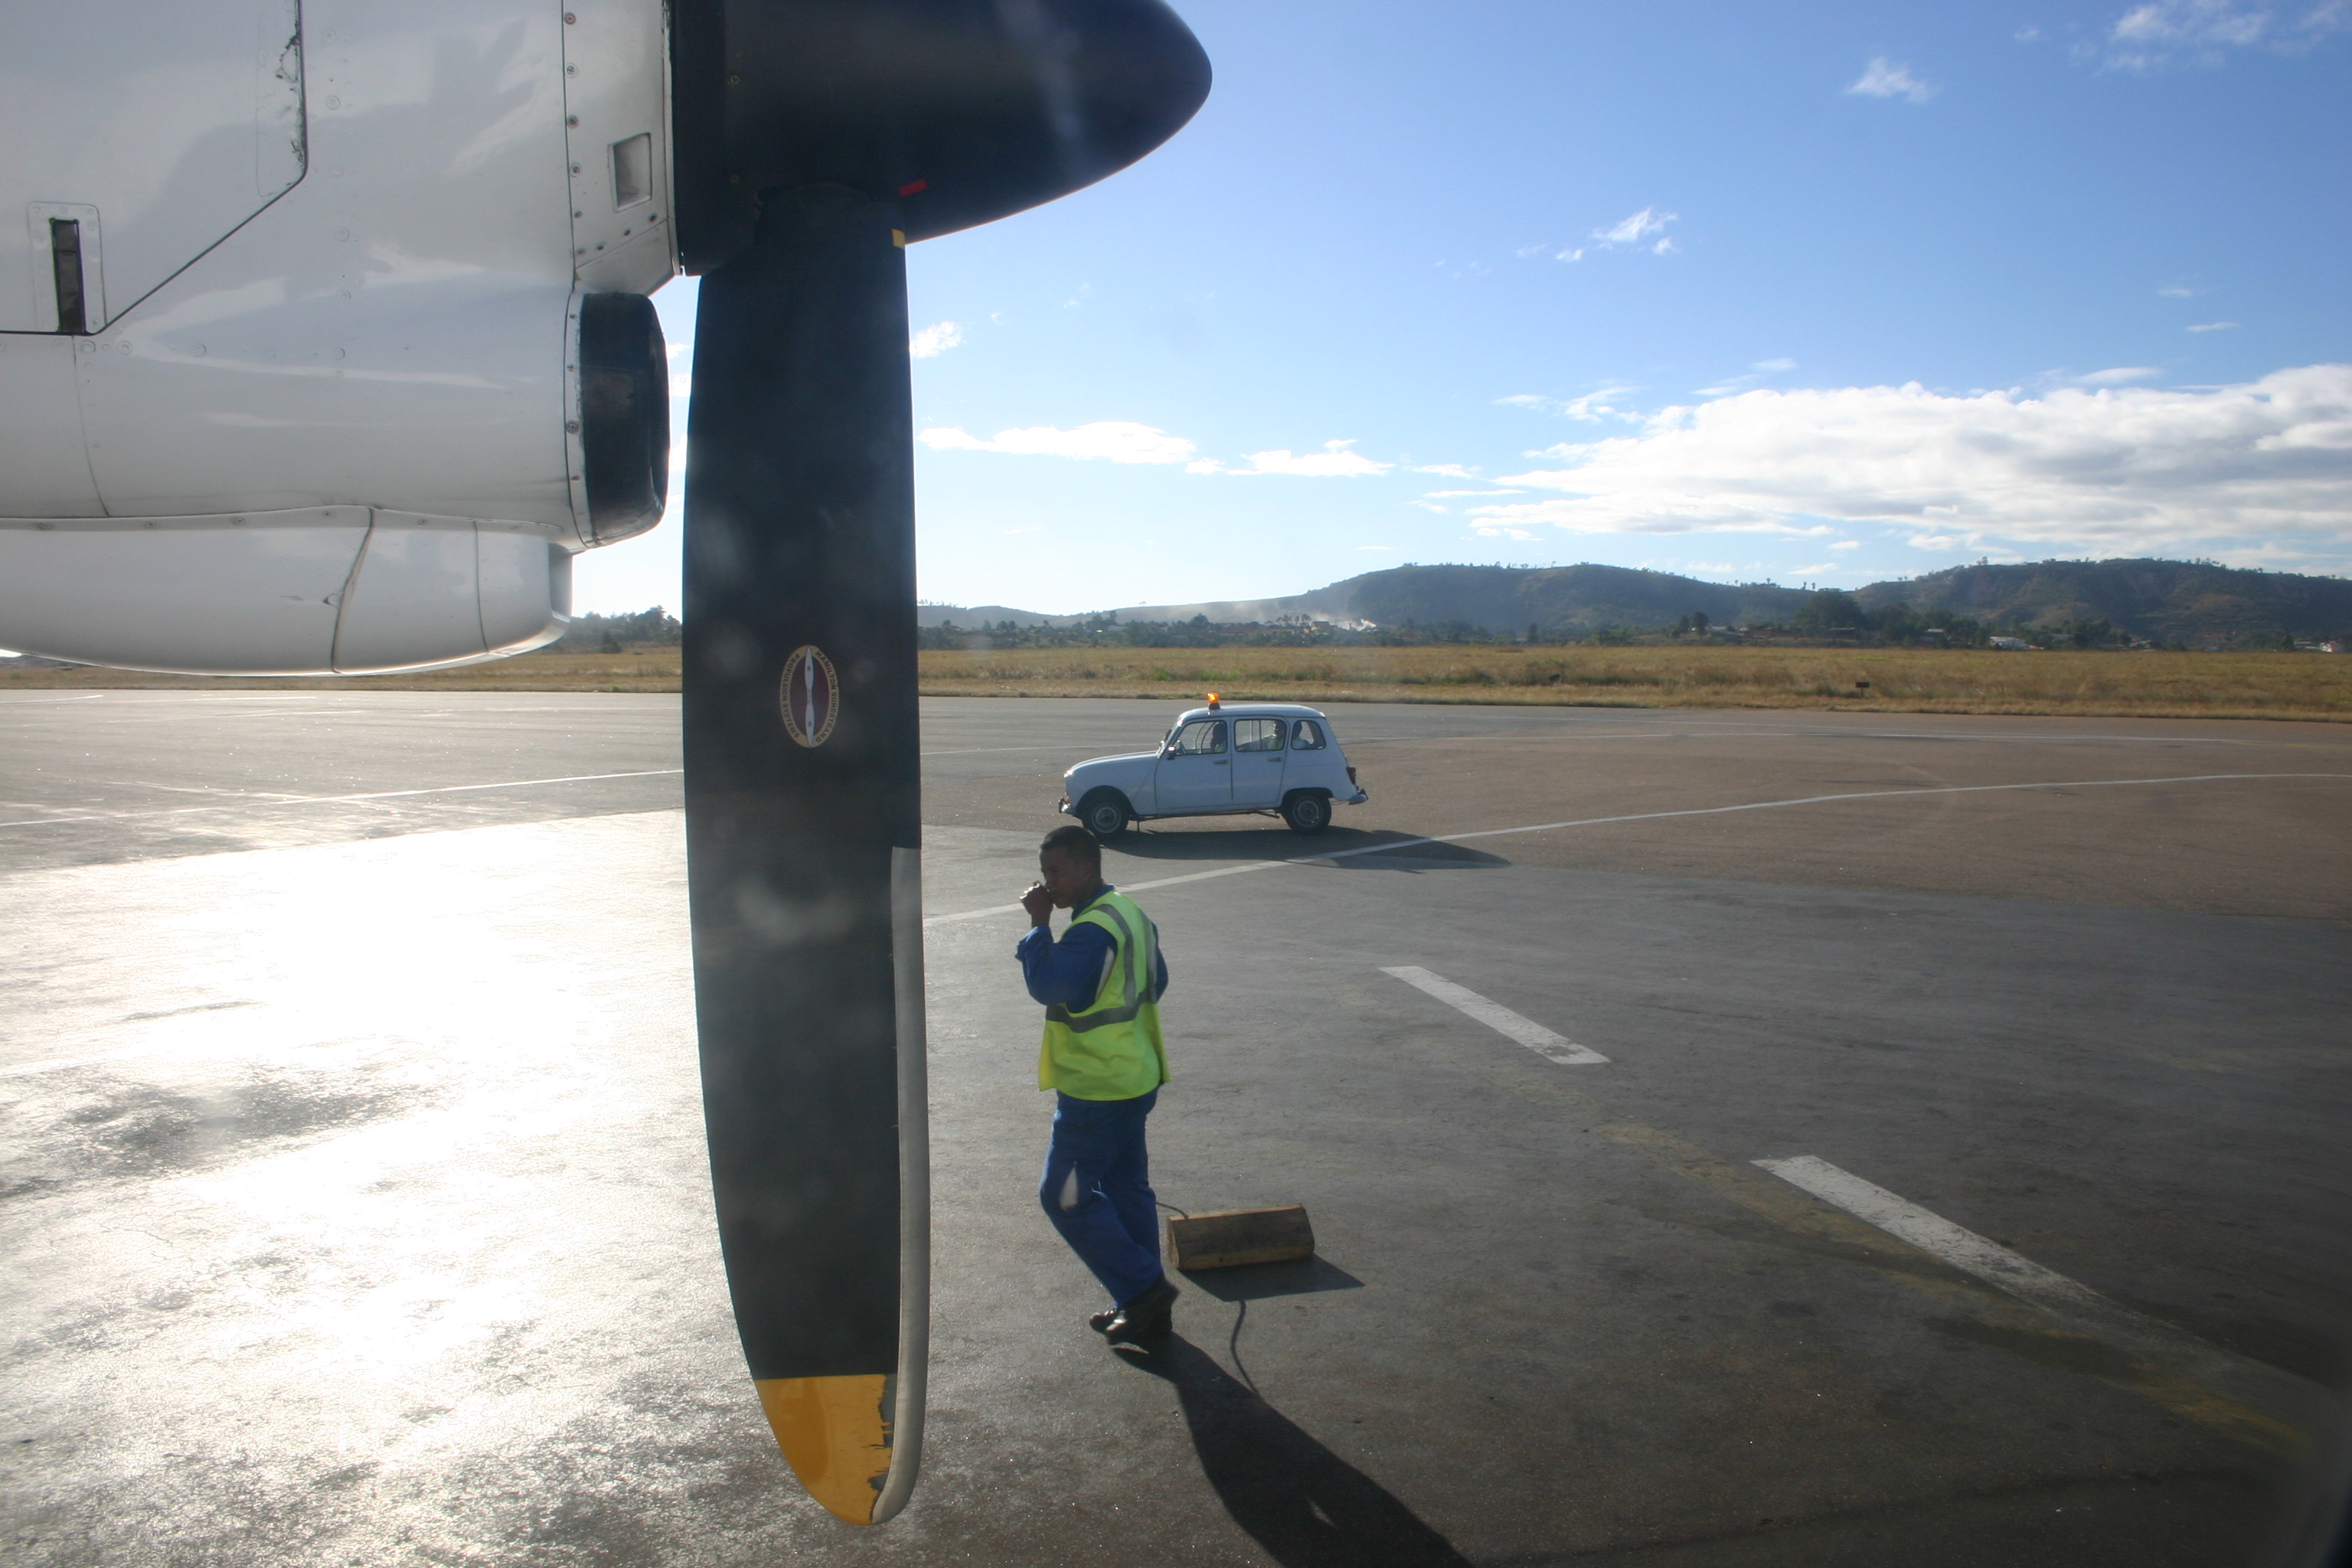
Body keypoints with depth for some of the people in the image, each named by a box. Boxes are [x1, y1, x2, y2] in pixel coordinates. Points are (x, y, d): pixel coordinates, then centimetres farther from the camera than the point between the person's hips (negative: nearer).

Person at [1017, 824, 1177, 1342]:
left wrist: (1039, 923, -21)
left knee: (1065, 1196, 0)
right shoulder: (1130, 914, 9)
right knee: (1127, 1188, 16)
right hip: (1134, 1079, 10)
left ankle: (1144, 1288, 3)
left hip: (1096, 1092, -10)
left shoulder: (1092, 930, -23)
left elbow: (1047, 985, -30)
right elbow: (1157, 980, 18)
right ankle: (1144, 1305, 23)